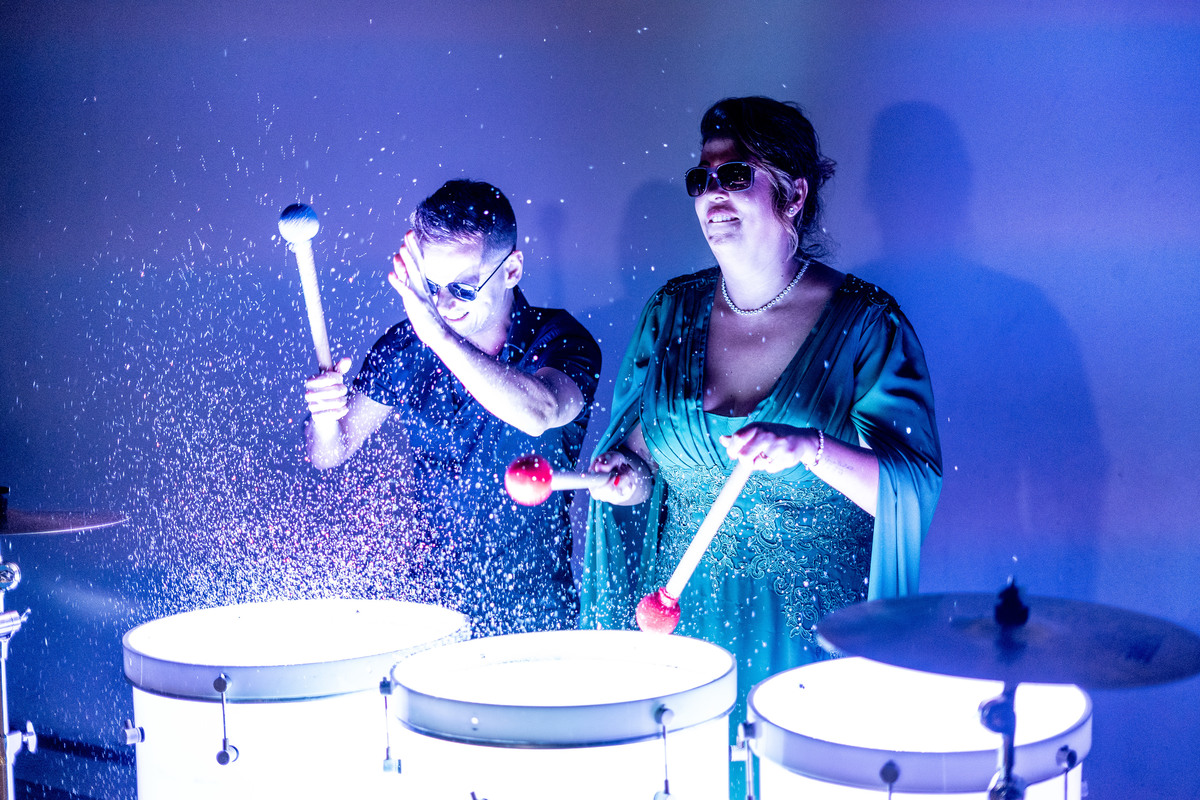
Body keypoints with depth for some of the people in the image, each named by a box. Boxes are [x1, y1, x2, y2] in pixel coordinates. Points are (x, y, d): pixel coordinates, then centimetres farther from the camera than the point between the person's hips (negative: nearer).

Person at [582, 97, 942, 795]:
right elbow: (639, 449, 14)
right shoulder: (673, 311, 4)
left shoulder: (864, 324, -9)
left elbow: (915, 490, -16)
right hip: (683, 617, 4)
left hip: (814, 629, -3)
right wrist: (628, 472, -8)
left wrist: (811, 448, -32)